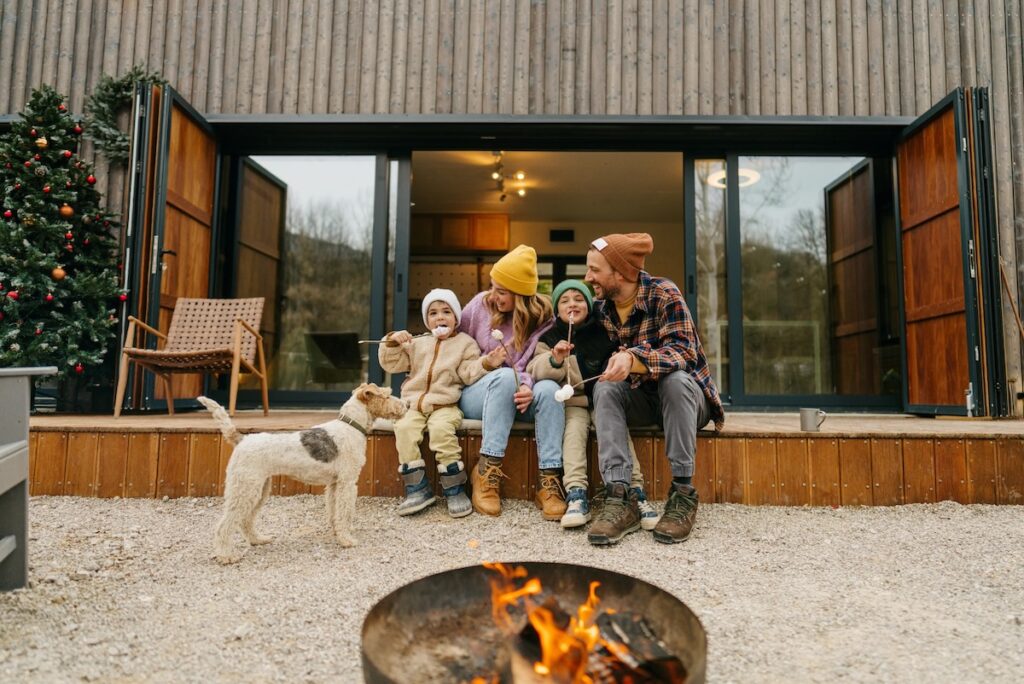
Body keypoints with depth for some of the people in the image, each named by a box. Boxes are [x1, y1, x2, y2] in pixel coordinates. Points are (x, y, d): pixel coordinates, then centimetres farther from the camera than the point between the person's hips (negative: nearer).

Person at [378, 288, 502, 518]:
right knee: (404, 428, -26)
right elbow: (392, 364, 15)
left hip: (446, 405, -3)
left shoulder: (465, 343, 10)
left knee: (441, 429, -33)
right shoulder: (417, 343, 19)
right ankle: (418, 488, -19)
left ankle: (455, 489, -20)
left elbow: (469, 373, -1)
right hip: (414, 404, 3)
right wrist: (392, 343, -1)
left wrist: (486, 363, -19)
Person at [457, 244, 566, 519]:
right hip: (476, 395, -1)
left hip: (517, 396, 1)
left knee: (549, 388, -32)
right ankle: (487, 471, -32)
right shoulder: (481, 304, -3)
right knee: (505, 376, -35)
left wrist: (529, 387, -34)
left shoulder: (542, 316, -4)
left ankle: (549, 481, -33)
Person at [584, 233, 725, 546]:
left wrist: (633, 359, -44)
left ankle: (683, 494, -28)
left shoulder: (663, 293, -16)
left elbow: (684, 351, -27)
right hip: (641, 399, 4)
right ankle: (620, 499, -35)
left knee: (675, 379, -35)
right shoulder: (601, 308, 0)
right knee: (605, 389, -25)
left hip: (685, 394, -4)